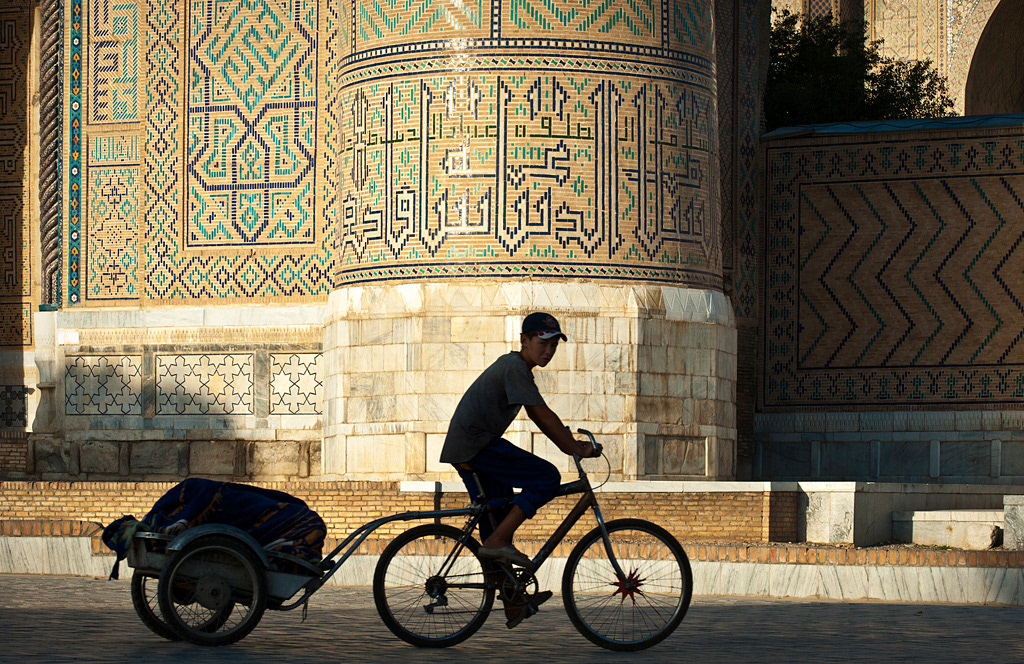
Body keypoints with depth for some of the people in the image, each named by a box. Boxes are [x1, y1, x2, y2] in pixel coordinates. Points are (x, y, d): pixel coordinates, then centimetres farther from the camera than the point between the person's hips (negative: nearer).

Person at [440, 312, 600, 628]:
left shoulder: (516, 367, 21)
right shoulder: (514, 367, -12)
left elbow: (537, 416, 23)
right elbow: (543, 415, -18)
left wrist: (570, 443, 15)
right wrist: (575, 448, -15)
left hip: (465, 451, 11)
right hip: (477, 445, -11)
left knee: (496, 519, 13)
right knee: (548, 477, -13)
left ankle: (513, 605, 18)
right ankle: (497, 542, -14)